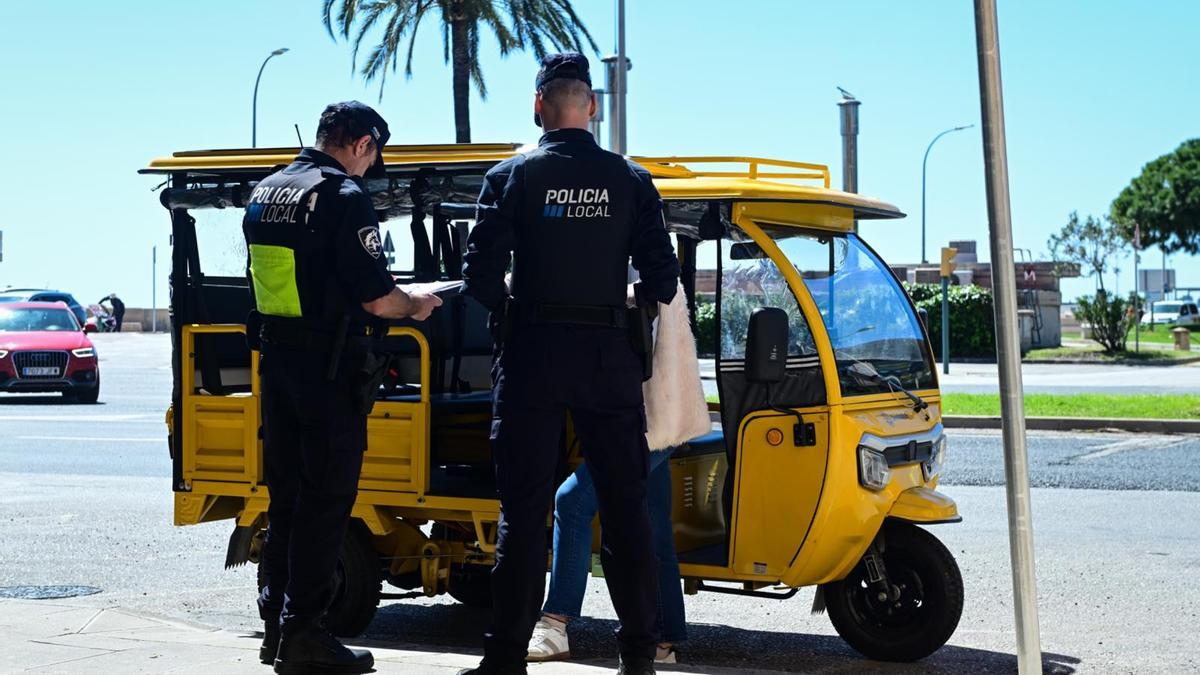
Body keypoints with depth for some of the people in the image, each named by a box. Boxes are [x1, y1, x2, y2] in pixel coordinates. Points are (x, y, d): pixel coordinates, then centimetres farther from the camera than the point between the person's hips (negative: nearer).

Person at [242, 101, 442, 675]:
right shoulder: (343, 195, -14)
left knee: (286, 494, 15)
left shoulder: (264, 193, 12)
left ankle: (276, 622, 20)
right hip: (328, 367, -8)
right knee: (326, 499, -2)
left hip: (276, 358, 8)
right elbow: (375, 298, -19)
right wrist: (415, 303, 3)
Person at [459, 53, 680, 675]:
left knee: (524, 508, 2)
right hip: (609, 358, 2)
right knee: (624, 504, 10)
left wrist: (509, 318, 11)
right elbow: (661, 276, 0)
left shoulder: (511, 177, -3)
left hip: (532, 357, -1)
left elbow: (480, 275, -7)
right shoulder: (631, 181, 2)